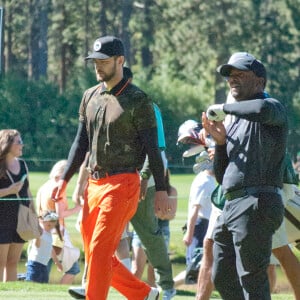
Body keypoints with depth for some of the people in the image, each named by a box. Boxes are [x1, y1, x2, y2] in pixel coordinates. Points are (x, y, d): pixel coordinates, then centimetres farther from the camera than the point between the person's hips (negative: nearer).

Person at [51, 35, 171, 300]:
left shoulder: (137, 100, -7)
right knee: (95, 254, 8)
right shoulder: (90, 97, 13)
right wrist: (65, 179, 9)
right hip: (95, 184, 7)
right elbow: (81, 142, 17)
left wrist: (161, 189, -12)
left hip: (123, 184, -7)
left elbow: (152, 147, -8)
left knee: (100, 251, -12)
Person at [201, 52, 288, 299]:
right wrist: (220, 141, 7)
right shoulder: (236, 123, 24)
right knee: (222, 278, 13)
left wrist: (224, 108, -15)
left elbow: (263, 109, -30)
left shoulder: (273, 108, -2)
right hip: (231, 206, 10)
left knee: (251, 279, -11)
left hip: (256, 205, -10)